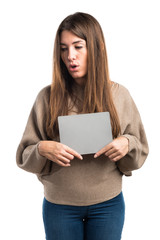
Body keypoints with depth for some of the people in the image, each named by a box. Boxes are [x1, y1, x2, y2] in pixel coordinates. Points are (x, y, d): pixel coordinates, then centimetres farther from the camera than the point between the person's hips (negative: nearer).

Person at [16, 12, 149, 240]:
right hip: (59, 205, 0)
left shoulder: (119, 95, -4)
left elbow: (140, 154, 4)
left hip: (108, 204, 1)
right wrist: (42, 149, -23)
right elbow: (24, 157, -2)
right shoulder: (47, 97, -7)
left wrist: (127, 144, -18)